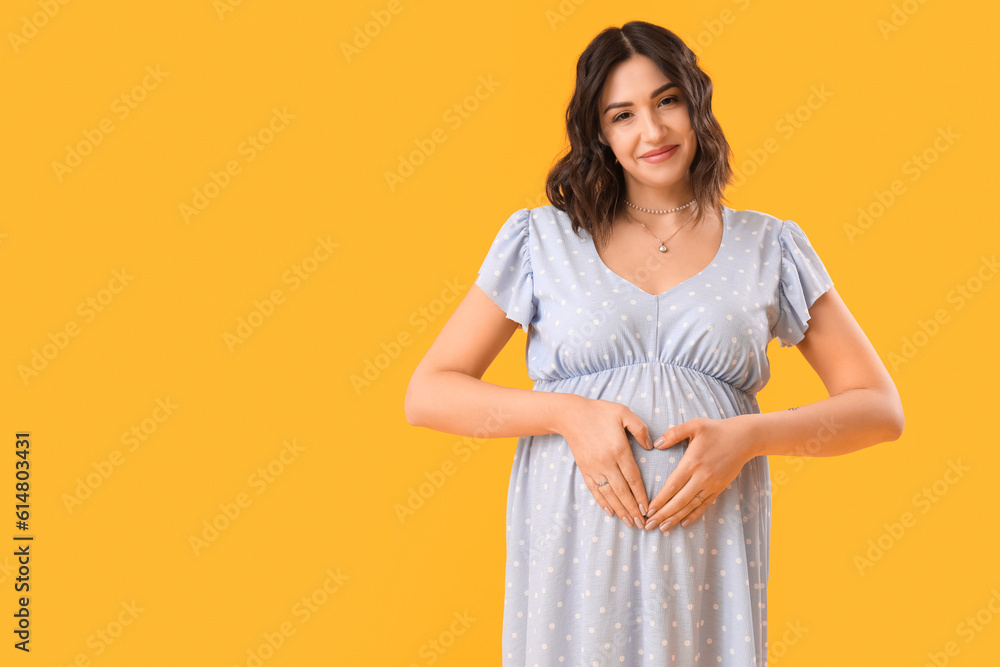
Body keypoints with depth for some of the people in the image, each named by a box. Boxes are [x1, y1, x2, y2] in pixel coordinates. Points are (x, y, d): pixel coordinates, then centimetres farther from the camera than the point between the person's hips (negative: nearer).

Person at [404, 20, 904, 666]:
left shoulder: (769, 247, 8)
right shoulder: (542, 239, 7)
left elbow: (881, 409, 6)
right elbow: (427, 395, 3)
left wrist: (747, 436, -11)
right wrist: (568, 413, -12)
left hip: (710, 547, 1)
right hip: (572, 549, 0)